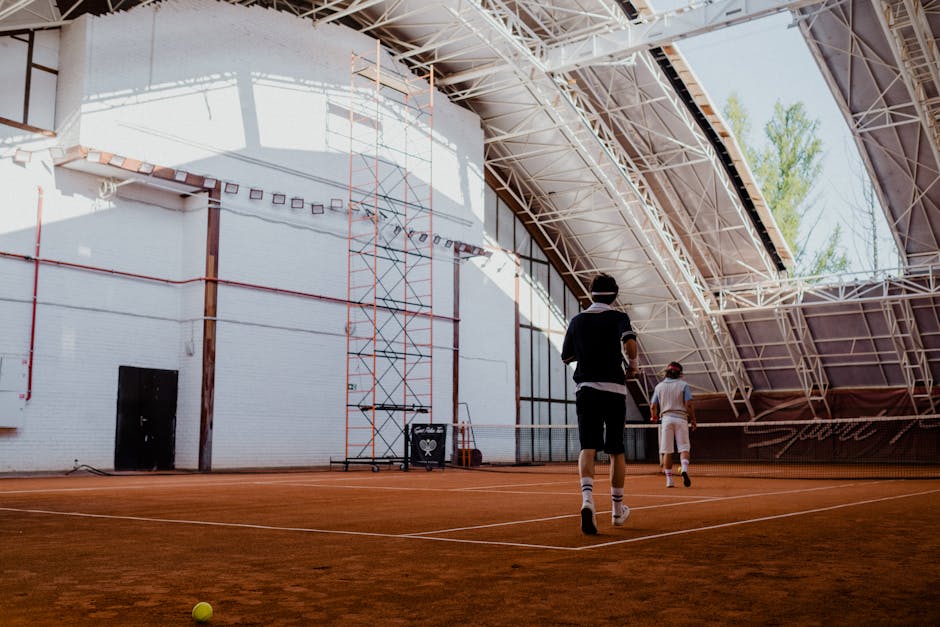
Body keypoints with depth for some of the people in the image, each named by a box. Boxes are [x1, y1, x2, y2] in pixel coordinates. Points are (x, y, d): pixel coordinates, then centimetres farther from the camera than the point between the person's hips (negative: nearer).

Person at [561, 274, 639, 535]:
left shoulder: (577, 320, 10)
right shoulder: (618, 317, 0)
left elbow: (566, 356, 16)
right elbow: (630, 342, -20)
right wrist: (632, 365, -3)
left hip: (586, 388, 1)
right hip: (614, 389, -1)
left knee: (587, 448, -7)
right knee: (616, 452, 12)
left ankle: (587, 499, -32)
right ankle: (617, 509, 23)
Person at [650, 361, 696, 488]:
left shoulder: (659, 386, 8)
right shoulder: (683, 385, 2)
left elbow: (653, 406, 6)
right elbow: (688, 405, -7)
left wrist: (653, 416, 26)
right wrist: (693, 420, 3)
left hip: (666, 418, 2)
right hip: (681, 419, -2)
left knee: (667, 451, 3)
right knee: (684, 448, 1)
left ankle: (669, 480, 0)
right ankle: (684, 469, -25)